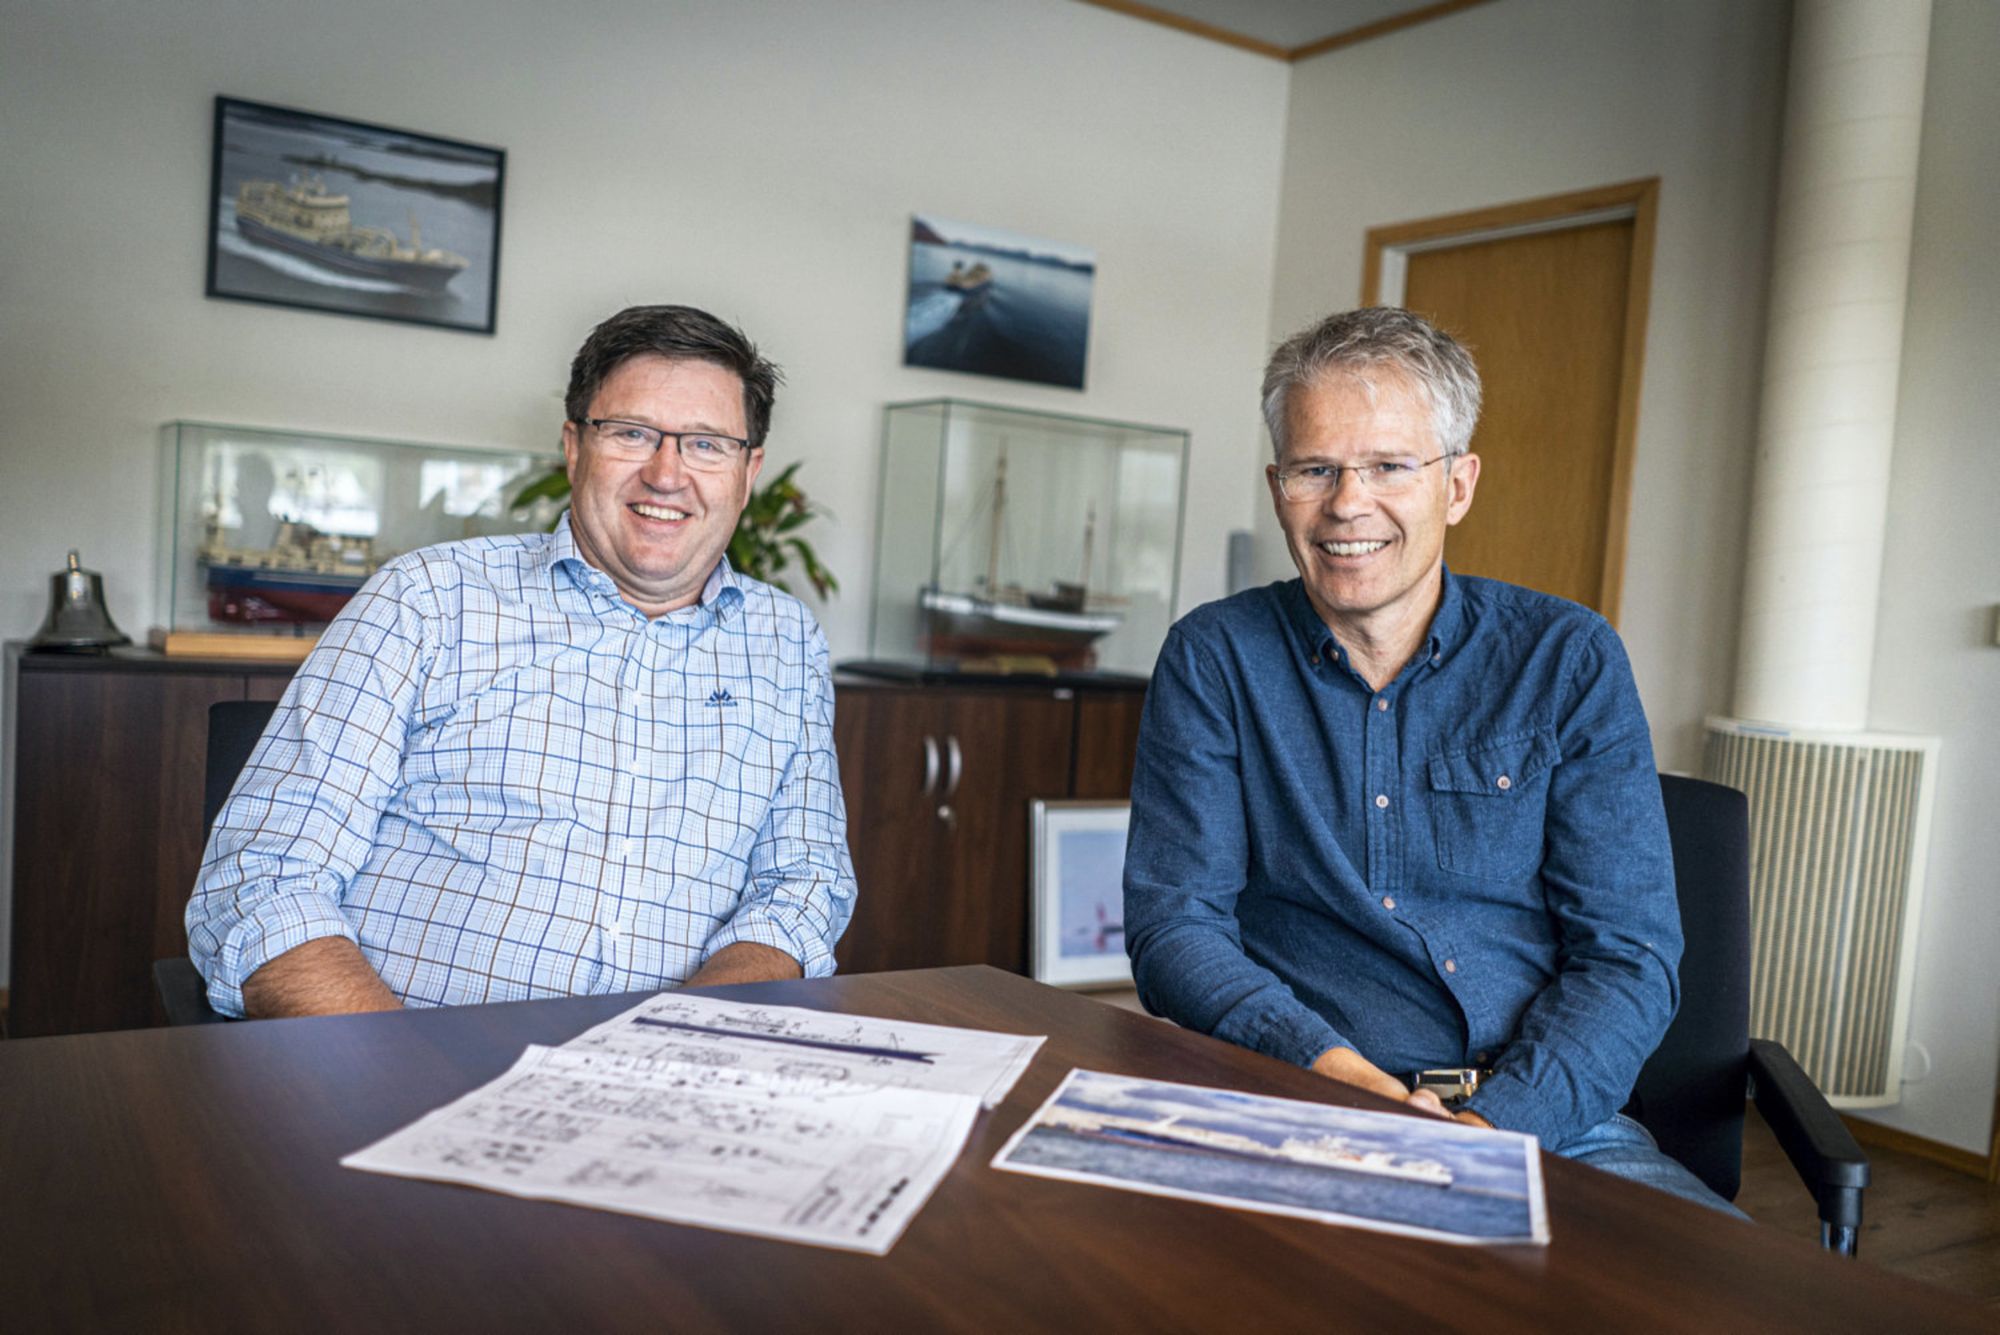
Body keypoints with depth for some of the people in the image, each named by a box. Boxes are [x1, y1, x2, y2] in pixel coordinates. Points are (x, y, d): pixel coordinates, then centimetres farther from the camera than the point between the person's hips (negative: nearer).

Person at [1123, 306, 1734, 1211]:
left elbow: (1629, 952, 0)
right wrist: (1326, 1068, -18)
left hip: (1549, 1120, 2)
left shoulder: (1569, 660, 5)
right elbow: (1172, 920, -1)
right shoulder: (1214, 659, 4)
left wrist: (1496, 1124, -16)